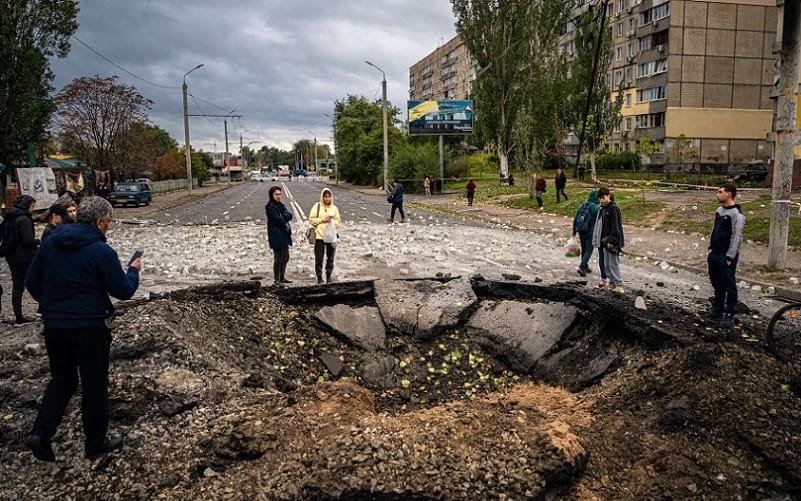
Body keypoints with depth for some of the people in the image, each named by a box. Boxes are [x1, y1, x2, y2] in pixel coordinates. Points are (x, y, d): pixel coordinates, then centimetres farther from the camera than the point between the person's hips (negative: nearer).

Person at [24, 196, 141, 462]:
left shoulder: (50, 243, 2)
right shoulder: (101, 251, -15)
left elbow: (31, 281, 9)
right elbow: (123, 291, -12)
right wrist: (133, 270, 7)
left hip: (53, 326, 5)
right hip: (88, 327, -5)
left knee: (62, 379, 22)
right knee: (94, 385, 10)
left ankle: (40, 432, 8)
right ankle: (96, 443, 21)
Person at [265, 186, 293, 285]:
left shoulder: (280, 205, 16)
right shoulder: (269, 207, -10)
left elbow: (289, 215, 2)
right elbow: (278, 220, -19)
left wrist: (282, 217, -16)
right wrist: (285, 222, -4)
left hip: (284, 235, 9)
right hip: (276, 235, -9)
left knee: (285, 258, 14)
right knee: (278, 259, -5)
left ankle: (282, 277, 25)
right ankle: (277, 279, 3)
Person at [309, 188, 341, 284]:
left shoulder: (334, 208, 6)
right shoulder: (317, 206, -1)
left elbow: (339, 223, 7)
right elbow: (311, 219, -2)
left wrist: (332, 221, -11)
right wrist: (322, 220, -13)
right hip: (319, 236, -2)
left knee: (330, 258, 10)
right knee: (319, 258, 0)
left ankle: (328, 276, 24)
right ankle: (319, 277, 12)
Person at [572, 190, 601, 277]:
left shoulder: (582, 206, 6)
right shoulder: (596, 208, -13)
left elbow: (575, 219, 10)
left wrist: (574, 230, 20)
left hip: (580, 231, 6)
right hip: (590, 231, -6)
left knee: (584, 249, 18)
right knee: (589, 250, 0)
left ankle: (585, 267, 28)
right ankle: (581, 267, -13)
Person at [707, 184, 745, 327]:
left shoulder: (737, 214, -15)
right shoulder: (719, 211, 12)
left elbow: (737, 237, -17)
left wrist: (729, 257, -18)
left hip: (727, 256, -8)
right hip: (714, 254, 8)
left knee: (729, 286, 0)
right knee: (717, 284, 16)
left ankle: (729, 314, 8)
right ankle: (717, 310, 27)